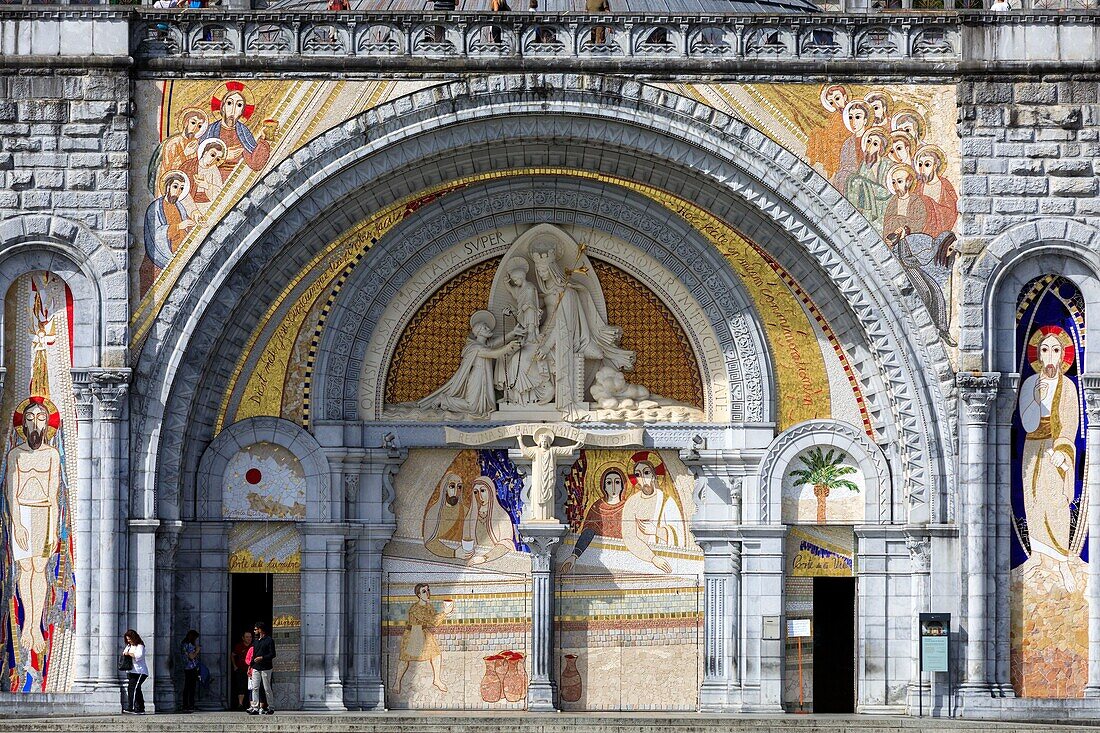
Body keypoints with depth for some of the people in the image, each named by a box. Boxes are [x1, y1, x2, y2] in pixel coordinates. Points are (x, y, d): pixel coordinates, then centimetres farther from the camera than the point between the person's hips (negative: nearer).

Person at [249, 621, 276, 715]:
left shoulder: (269, 640, -4)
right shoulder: (256, 642, 18)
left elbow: (272, 654, -9)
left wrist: (262, 658, -19)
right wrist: (250, 666, 16)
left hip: (265, 668, -6)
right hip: (256, 668, 6)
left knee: (267, 688, -1)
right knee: (255, 688, -4)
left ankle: (270, 707, 8)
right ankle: (255, 708, -6)